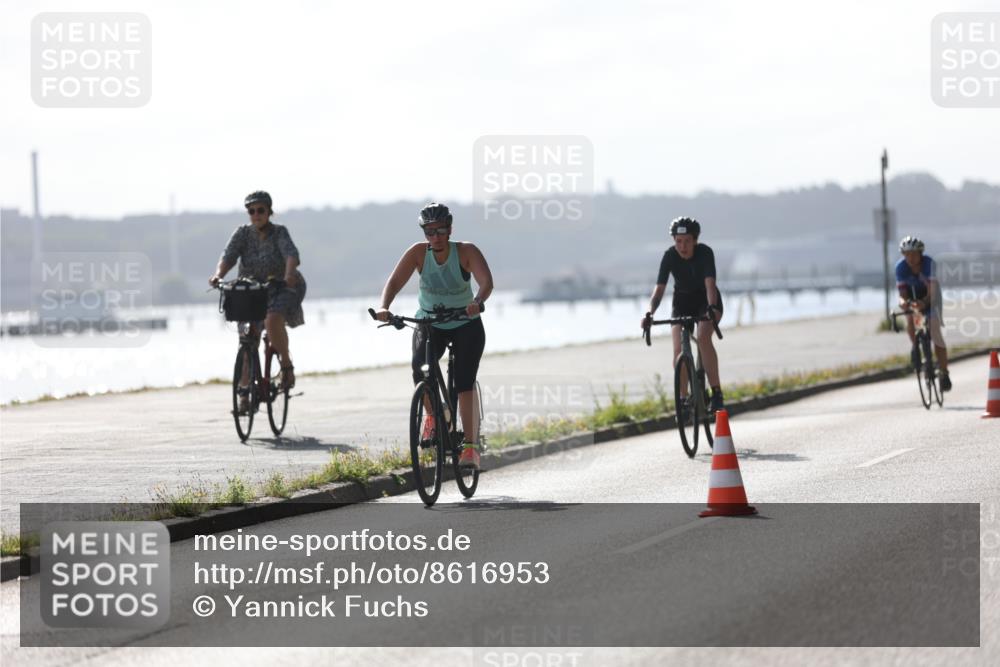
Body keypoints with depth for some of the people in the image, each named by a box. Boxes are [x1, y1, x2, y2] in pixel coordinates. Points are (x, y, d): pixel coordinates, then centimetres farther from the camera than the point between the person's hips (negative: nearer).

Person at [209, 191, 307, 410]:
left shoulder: (279, 233, -13)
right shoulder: (243, 233, -6)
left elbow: (291, 253, -31)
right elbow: (228, 255, -20)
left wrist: (289, 273, -53)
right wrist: (218, 275, -41)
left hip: (283, 288, -3)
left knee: (273, 320, -32)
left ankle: (287, 365, -10)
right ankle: (245, 392, 2)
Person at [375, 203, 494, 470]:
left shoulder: (466, 252, -19)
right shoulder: (418, 252, -14)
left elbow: (486, 281, -32)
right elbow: (395, 281, -22)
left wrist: (477, 302, -54)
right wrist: (384, 307, -42)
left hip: (466, 325, -1)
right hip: (429, 324, 2)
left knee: (464, 382, -15)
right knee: (420, 366, -26)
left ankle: (470, 446, -10)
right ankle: (432, 416, -2)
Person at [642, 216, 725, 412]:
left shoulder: (705, 253, -26)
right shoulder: (670, 256, -21)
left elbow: (710, 284, -37)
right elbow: (659, 289, -26)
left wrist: (712, 307, -56)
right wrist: (650, 313, -43)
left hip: (707, 301, -2)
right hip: (682, 302, 2)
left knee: (702, 337, -29)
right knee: (679, 350, -15)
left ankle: (717, 393, -27)